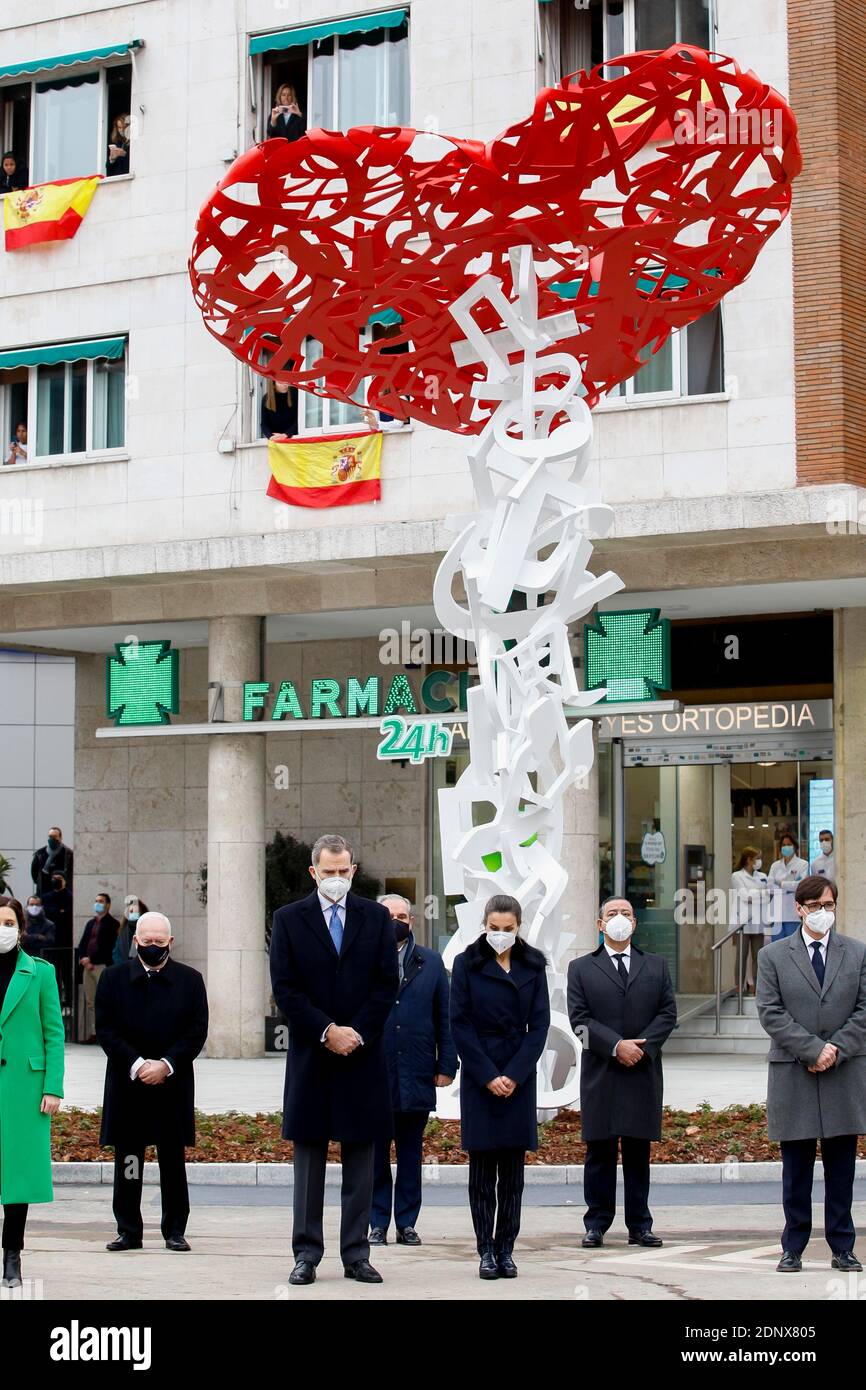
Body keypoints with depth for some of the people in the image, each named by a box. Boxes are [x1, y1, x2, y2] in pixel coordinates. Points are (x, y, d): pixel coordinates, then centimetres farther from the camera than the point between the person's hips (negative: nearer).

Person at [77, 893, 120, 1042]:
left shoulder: (112, 924, -1)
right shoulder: (91, 923, 21)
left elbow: (109, 947, -8)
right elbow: (82, 944, 19)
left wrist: (91, 960, -10)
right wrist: (83, 959, 0)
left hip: (103, 966, -7)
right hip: (88, 966, 7)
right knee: (90, 1002, 7)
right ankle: (93, 1033, 9)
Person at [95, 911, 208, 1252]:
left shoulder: (189, 980, 6)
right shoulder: (114, 978, 5)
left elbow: (197, 1031, 0)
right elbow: (105, 1029, -1)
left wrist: (166, 1065, -12)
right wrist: (136, 1064, -13)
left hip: (173, 1084, 0)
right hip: (127, 1086, 0)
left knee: (173, 1160, 5)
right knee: (127, 1160, 2)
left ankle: (175, 1230, 12)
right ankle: (129, 1231, 9)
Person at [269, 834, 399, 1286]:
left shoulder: (376, 917, 7)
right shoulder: (289, 919, 3)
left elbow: (387, 984, 2)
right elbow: (285, 989, -3)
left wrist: (355, 1033, -9)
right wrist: (327, 1031, -12)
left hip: (363, 1054, 1)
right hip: (310, 1056, -1)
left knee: (360, 1162, 4)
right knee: (308, 1160, 3)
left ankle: (356, 1254, 8)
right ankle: (307, 1254, 7)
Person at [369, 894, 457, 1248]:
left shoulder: (431, 963, 9)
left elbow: (444, 1018, 8)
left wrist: (446, 1066, 1)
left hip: (417, 1076, 2)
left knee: (410, 1154, 8)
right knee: (375, 1155, 5)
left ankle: (406, 1223, 14)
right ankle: (378, 1224, 11)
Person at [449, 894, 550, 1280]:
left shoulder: (532, 966, 5)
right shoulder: (467, 964, -1)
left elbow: (539, 1024, 2)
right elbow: (460, 1024, -3)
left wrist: (515, 1075, -8)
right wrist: (488, 1076, -10)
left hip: (519, 1077, 2)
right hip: (479, 1076, -2)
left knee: (513, 1168, 2)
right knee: (482, 1167, -1)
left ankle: (506, 1249, 6)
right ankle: (486, 1250, 2)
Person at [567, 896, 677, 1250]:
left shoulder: (656, 966, 13)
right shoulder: (581, 969, 7)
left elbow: (668, 1013, 5)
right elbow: (580, 1018, -2)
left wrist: (642, 1047, -10)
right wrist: (616, 1046, -14)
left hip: (644, 1074, 1)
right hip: (600, 1074, -1)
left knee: (638, 1151, 4)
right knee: (599, 1151, 0)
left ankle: (640, 1225, 7)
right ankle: (596, 1224, 5)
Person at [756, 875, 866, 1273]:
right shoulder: (773, 956, 4)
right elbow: (771, 1013, -4)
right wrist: (814, 1049, -13)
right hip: (793, 1073, -1)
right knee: (796, 1169, 3)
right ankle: (793, 1249, 9)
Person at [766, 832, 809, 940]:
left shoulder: (803, 864, 2)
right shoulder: (775, 865, 14)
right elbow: (770, 886, 1)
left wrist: (783, 884, -4)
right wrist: (790, 888, -8)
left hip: (793, 914, -4)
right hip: (777, 912, 4)